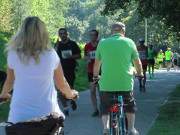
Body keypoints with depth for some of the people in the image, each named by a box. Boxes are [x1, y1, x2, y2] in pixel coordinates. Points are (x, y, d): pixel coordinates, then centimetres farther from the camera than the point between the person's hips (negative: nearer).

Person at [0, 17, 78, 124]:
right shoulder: (51, 55, -5)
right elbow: (62, 83, 6)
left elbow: (9, 81, 9)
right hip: (46, 113, 0)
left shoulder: (14, 55, -5)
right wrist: (70, 94, 28)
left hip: (20, 115, 0)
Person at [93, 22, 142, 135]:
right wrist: (140, 74, 28)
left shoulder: (102, 43, 3)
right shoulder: (129, 42, 1)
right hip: (126, 82, 0)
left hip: (106, 83, 0)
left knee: (105, 106, 21)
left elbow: (97, 63, 11)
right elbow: (137, 62, 8)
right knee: (130, 105, 25)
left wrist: (95, 76, 29)